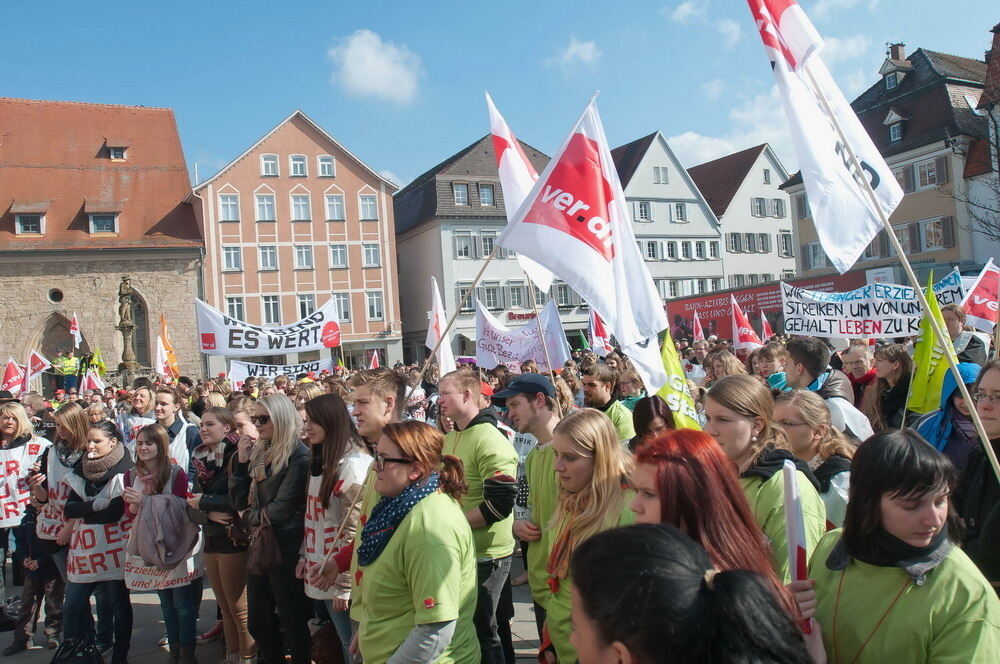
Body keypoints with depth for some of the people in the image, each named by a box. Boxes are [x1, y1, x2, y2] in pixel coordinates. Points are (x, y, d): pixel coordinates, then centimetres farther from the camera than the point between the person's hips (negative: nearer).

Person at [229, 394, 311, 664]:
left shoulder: (299, 456, -15)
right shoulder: (257, 452, 7)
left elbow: (283, 507, -19)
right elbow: (239, 502, 6)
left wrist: (250, 517, -3)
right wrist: (241, 462, -6)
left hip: (286, 547, -7)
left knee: (293, 622, 5)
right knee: (257, 623, 17)